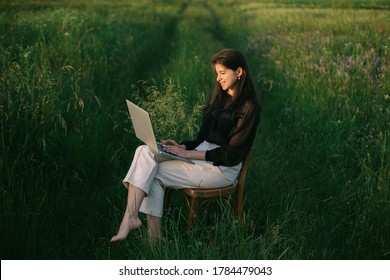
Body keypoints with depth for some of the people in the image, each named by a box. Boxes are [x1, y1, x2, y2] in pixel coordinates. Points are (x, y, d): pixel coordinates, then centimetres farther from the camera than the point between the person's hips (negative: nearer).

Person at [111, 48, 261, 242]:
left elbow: (231, 155, -14)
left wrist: (188, 153, -16)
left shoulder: (249, 108, -11)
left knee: (153, 173, -20)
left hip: (223, 168, -8)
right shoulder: (219, 96, 15)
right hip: (202, 153, 8)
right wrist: (183, 146, -1)